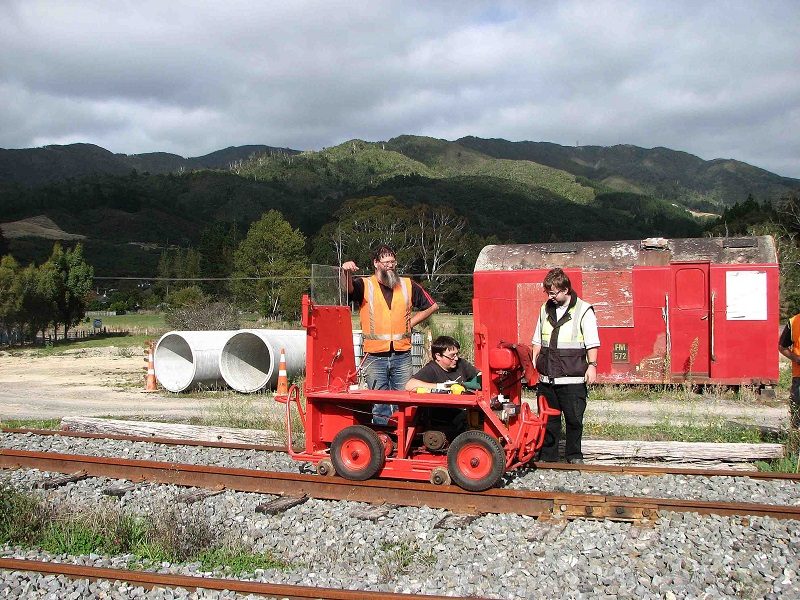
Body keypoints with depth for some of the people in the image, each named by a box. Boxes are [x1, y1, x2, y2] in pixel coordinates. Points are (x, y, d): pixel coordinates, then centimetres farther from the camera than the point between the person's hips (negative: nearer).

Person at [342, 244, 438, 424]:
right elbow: (348, 289, -21)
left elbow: (432, 306, 19)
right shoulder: (365, 285, 2)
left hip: (402, 356, 2)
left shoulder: (408, 285, 10)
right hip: (375, 357, -2)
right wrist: (347, 273, -42)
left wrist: (411, 322, 9)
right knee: (379, 403, 3)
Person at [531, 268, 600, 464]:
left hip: (572, 378, -4)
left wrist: (592, 365, -14)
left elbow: (592, 342, -5)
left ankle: (574, 456, 18)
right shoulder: (545, 309, 13)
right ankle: (547, 457, 19)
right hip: (546, 377, 5)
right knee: (548, 419, 9)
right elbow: (538, 341, 20)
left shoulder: (583, 310, -2)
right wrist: (533, 363, 15)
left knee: (574, 418, 2)